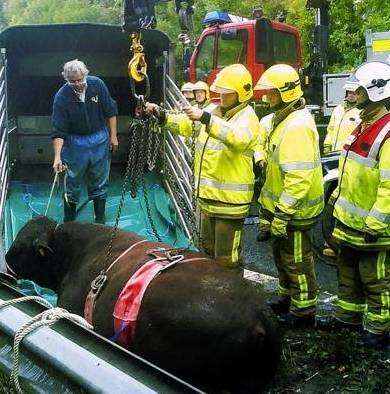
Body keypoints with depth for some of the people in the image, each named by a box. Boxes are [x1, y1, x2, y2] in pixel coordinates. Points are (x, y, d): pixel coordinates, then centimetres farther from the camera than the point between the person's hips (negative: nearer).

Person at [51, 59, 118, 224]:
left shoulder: (97, 84, -13)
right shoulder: (61, 97, -18)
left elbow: (110, 111, -1)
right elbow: (59, 131, -18)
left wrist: (113, 135, 0)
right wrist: (57, 157, -26)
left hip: (100, 139, 2)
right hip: (75, 143, -2)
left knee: (99, 181, 12)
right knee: (73, 183, 8)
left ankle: (100, 220, 27)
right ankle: (68, 221, 24)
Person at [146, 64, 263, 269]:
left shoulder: (248, 117, -13)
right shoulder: (213, 110, 10)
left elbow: (237, 137, -35)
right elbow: (184, 124, 4)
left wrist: (205, 118, -44)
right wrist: (161, 114, -12)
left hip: (230, 201, -8)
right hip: (207, 196, 8)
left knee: (226, 260, 0)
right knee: (208, 248, 24)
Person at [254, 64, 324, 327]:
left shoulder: (297, 127, -25)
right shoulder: (282, 118, 9)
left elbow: (299, 178, -30)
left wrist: (283, 214, -27)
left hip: (295, 209, -10)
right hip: (281, 204, 10)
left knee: (296, 260, 4)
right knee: (282, 253, 23)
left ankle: (304, 311, 20)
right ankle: (288, 297, 42)